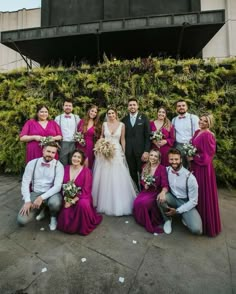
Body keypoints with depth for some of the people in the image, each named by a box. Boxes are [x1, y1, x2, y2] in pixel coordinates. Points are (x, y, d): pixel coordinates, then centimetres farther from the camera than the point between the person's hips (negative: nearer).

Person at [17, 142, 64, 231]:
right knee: (21, 220, -15)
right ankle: (41, 209, 18)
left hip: (51, 193, -2)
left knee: (55, 203, -37)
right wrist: (27, 201, -12)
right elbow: (25, 183, -2)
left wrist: (42, 197, -25)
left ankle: (53, 217, 2)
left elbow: (57, 186, -15)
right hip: (35, 193, 3)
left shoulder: (58, 165, -9)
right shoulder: (32, 163, -2)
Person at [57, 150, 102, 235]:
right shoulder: (66, 169, 2)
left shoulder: (86, 171, -11)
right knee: (64, 222, -18)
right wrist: (66, 199, -10)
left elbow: (85, 190, -13)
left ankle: (84, 228, -7)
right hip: (68, 199, 3)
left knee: (83, 204, -38)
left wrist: (73, 201, -19)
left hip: (82, 197, -3)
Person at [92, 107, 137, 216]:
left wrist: (123, 152, 1)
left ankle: (118, 203, 15)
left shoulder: (121, 125, 1)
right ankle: (105, 202, 24)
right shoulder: (104, 124, 5)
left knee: (117, 178, -2)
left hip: (117, 152, -1)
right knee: (104, 177, 6)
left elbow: (122, 139, 4)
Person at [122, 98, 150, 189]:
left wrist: (146, 151, -11)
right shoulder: (124, 119, 7)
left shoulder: (144, 118, 1)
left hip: (141, 150, -2)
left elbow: (148, 135, -4)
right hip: (129, 151, 2)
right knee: (132, 173, 11)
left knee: (142, 173, 7)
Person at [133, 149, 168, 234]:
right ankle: (144, 221, 6)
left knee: (145, 203, -31)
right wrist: (145, 185, -8)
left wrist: (163, 192, -43)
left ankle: (153, 223, -1)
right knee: (137, 202, -24)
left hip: (156, 192, -4)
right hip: (146, 191, 5)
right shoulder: (145, 167, 5)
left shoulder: (162, 168, -12)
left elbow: (165, 184, -20)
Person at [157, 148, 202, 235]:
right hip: (173, 198, 3)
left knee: (197, 230, -24)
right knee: (160, 198, -30)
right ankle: (167, 219, 0)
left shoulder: (190, 177, -23)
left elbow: (193, 201, -17)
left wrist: (177, 211, -17)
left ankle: (185, 217, 12)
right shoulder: (167, 170, -10)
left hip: (186, 202, -3)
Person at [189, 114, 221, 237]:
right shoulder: (197, 132, 9)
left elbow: (207, 155, -19)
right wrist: (190, 155, 2)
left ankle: (206, 224, 22)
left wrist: (193, 158, -12)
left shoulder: (208, 135, -17)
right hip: (195, 166, 8)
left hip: (203, 168, -8)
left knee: (204, 194, 4)